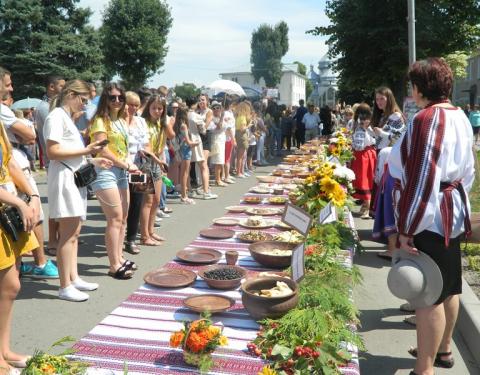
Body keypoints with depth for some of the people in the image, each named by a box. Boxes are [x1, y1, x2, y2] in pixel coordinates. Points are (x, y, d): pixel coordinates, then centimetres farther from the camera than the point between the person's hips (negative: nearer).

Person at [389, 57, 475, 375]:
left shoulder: (427, 119, -19)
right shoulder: (459, 116, 11)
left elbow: (421, 180, -24)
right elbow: (466, 170, 17)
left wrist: (406, 229, -20)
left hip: (429, 218, -10)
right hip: (452, 212, 10)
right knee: (447, 287, 19)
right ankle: (443, 349, 36)